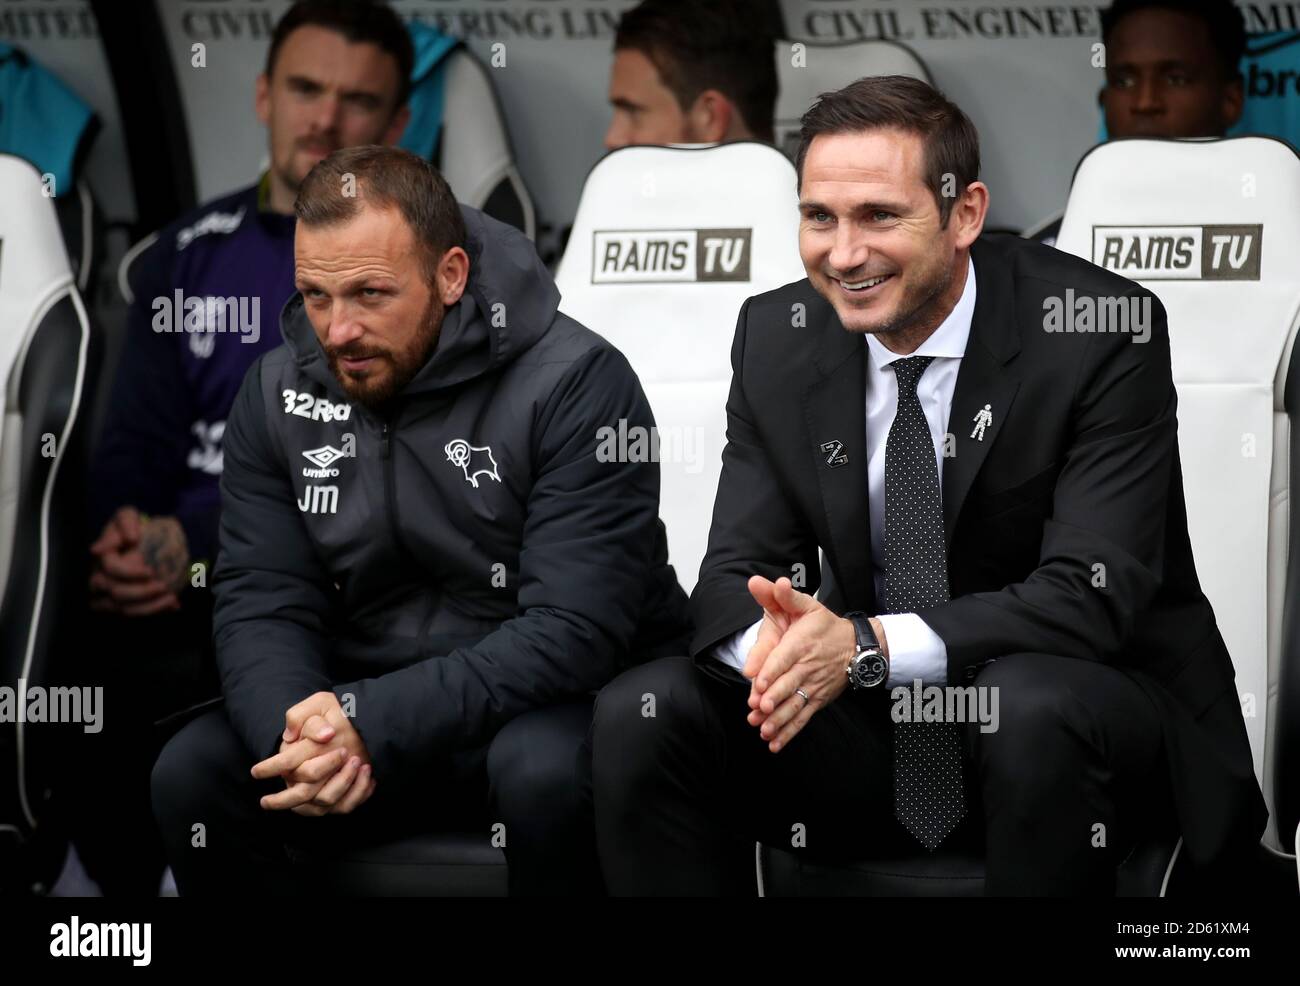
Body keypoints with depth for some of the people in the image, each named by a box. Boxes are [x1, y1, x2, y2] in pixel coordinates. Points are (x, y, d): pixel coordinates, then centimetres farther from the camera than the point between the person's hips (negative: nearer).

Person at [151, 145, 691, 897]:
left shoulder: (574, 382, -17)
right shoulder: (281, 392, 0)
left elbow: (573, 629, -24)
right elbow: (261, 603, -3)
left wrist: (371, 723, -31)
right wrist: (297, 727, -27)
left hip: (557, 700, -4)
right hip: (367, 711, 4)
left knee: (546, 773, -37)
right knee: (192, 776, -20)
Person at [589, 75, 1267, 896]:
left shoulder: (1102, 331, -16)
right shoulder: (777, 337, -1)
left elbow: (1093, 597, -23)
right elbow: (736, 572, -1)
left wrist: (865, 643, -35)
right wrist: (773, 642, -28)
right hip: (874, 729, 4)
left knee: (1033, 708, -38)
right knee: (641, 715, -18)